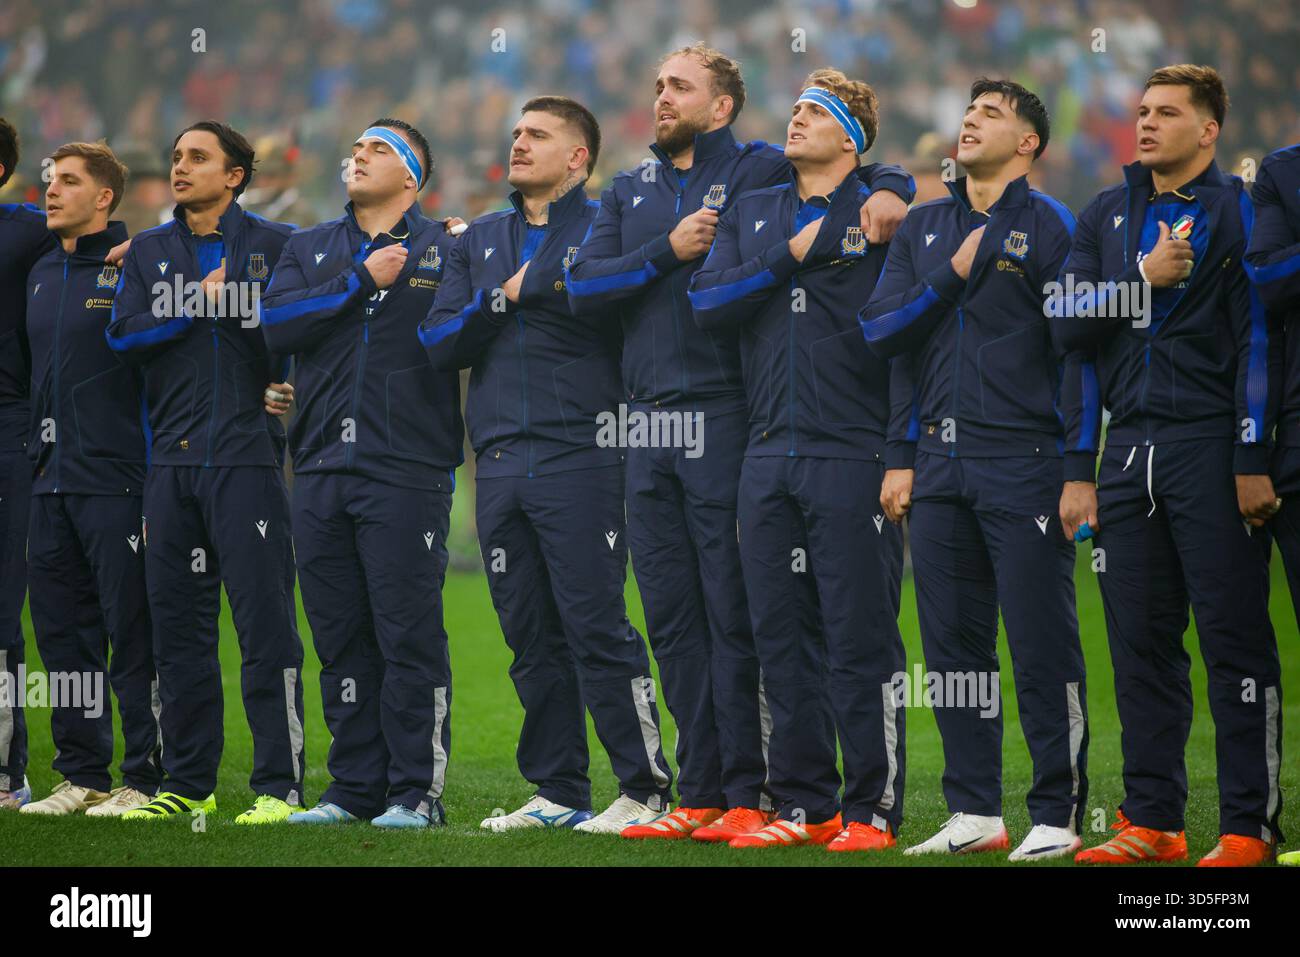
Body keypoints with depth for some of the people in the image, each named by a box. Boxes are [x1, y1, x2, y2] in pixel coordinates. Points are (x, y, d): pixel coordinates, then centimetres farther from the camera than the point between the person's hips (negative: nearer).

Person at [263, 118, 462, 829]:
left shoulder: (445, 250, 7)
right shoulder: (309, 250, 17)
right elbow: (275, 324, 0)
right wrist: (361, 279, -4)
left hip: (406, 471, -5)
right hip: (321, 474, 5)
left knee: (409, 636, -6)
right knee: (340, 638, 8)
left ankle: (417, 791, -2)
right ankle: (355, 788, 15)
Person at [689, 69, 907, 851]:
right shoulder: (752, 215, 17)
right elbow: (707, 303, 4)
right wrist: (790, 258, -6)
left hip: (851, 457, -6)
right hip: (769, 456, 6)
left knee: (860, 640, -5)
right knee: (779, 636, 8)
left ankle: (873, 809, 0)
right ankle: (805, 806, 15)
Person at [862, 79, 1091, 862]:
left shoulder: (1049, 226, -1)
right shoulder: (924, 227, 16)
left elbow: (1079, 352, -5)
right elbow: (879, 329, 9)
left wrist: (1081, 471, -10)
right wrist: (952, 277, -5)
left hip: (1024, 462, -6)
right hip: (938, 466, 6)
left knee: (1042, 643, -6)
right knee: (953, 642, 7)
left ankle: (1059, 817, -1)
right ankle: (973, 812, 13)